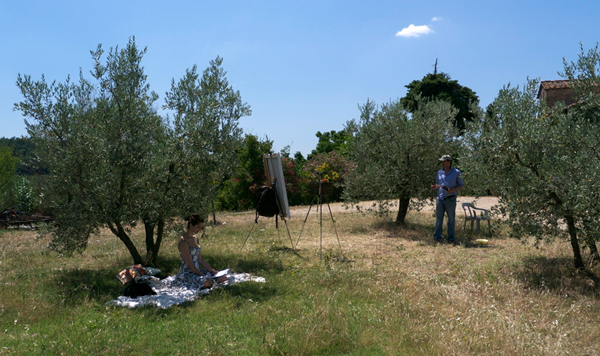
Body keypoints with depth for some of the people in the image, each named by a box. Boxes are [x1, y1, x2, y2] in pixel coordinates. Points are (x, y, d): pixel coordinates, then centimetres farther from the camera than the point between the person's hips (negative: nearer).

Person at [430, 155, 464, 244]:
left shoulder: (456, 172, -1)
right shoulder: (439, 172, 11)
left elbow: (461, 185, 2)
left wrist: (452, 190, -15)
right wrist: (435, 187, -4)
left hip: (450, 199, -3)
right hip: (440, 199, 3)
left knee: (451, 219, 4)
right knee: (439, 218, 3)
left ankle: (451, 238, 11)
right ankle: (437, 237, 8)